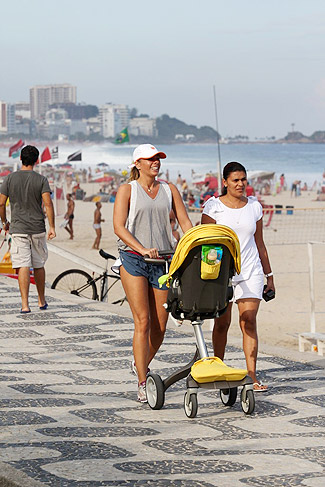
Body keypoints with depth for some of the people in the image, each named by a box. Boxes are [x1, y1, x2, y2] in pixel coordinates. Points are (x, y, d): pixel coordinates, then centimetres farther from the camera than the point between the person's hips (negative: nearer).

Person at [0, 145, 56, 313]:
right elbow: (48, 204, -11)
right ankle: (42, 301, 27)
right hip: (38, 229, 1)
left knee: (23, 267, -5)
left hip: (18, 229, -1)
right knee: (39, 265, 15)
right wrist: (52, 227, -7)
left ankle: (25, 304, -14)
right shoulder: (41, 180, -2)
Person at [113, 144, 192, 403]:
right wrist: (142, 249, -22)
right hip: (134, 260, -4)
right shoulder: (127, 190, 1)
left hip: (163, 260, 4)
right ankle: (142, 384, -7)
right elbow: (119, 227, -8)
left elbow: (185, 223, 9)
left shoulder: (169, 189, 13)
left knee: (160, 325, 4)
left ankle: (141, 364, 32)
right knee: (143, 322, -10)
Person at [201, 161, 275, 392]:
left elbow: (260, 244, 15)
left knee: (249, 321, -8)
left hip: (250, 271, 2)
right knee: (222, 322, 3)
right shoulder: (213, 207, -1)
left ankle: (252, 375, -10)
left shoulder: (254, 206, 9)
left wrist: (269, 276, 15)